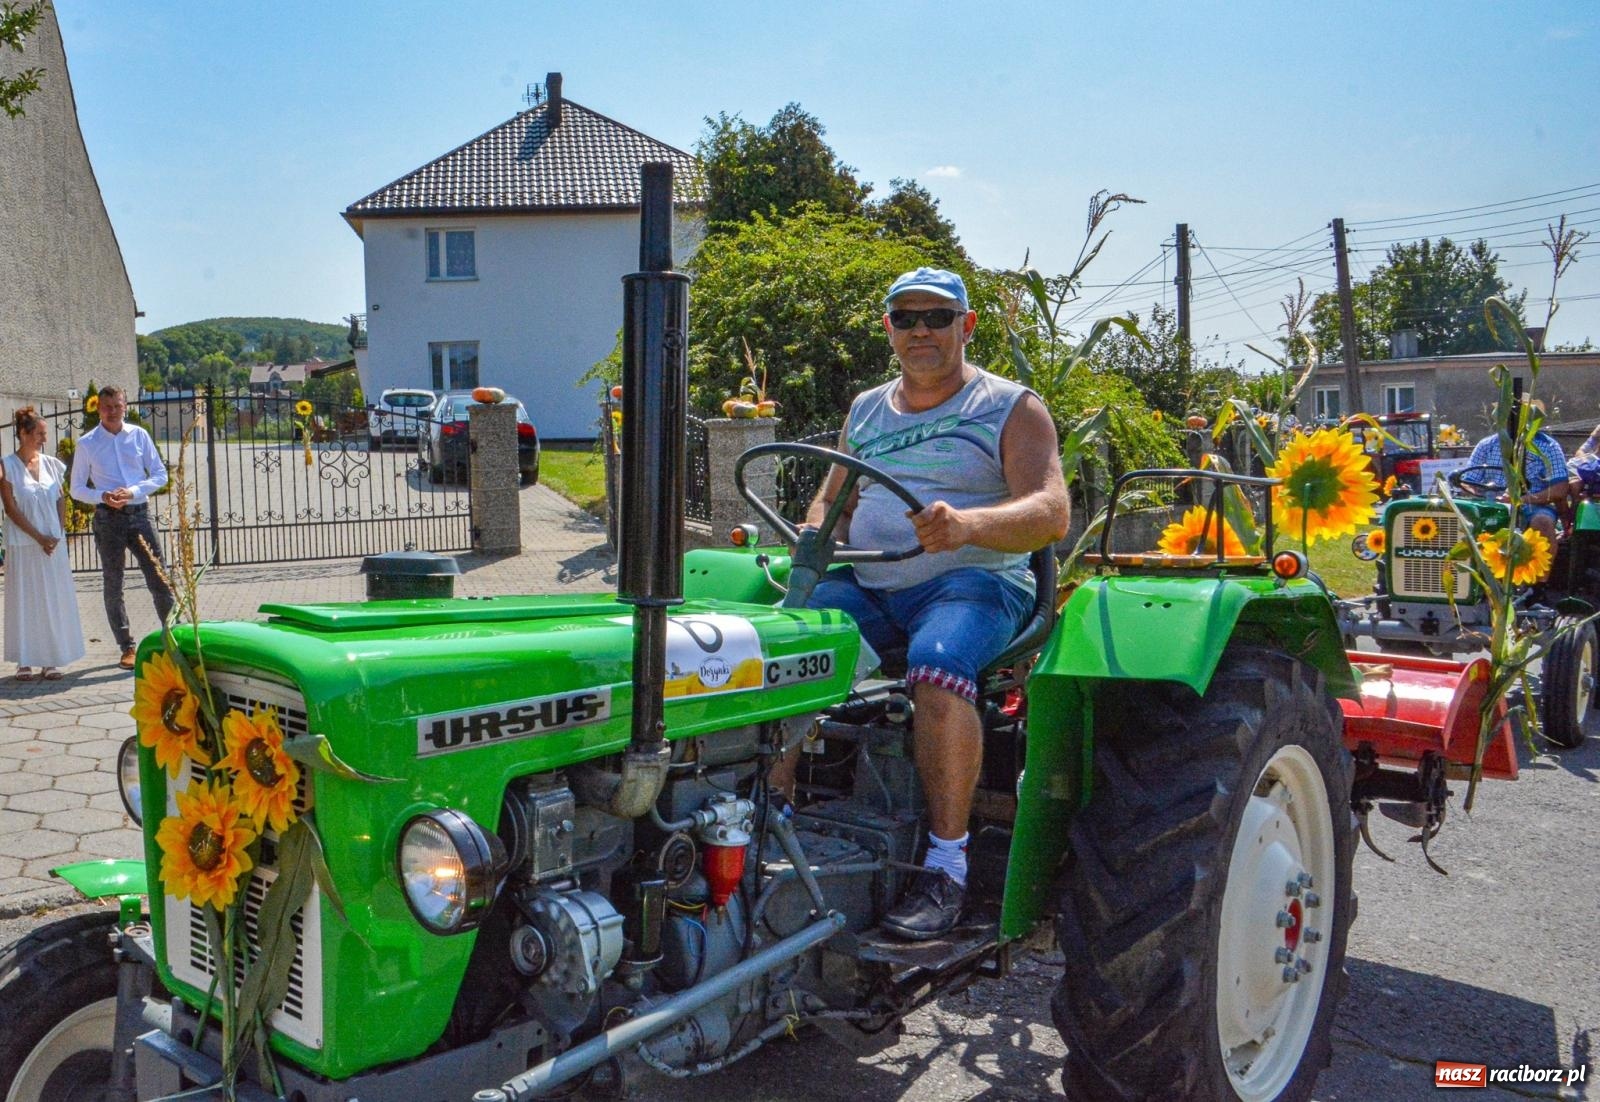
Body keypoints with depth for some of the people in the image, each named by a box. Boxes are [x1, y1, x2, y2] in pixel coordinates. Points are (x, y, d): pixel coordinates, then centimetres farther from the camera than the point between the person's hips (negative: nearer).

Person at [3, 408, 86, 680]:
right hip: (23, 545, -3)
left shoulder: (52, 464, 8)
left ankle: (50, 660, 11)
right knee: (25, 600, 2)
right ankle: (25, 661, 9)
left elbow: (61, 501, 9)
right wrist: (39, 537, -12)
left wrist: (57, 536, -3)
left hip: (53, 543, 4)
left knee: (54, 600, 4)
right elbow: (11, 508, -7)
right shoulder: (7, 466, -4)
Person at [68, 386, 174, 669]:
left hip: (139, 514, 0)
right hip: (108, 519, 0)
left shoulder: (139, 435, 3)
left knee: (160, 580, -1)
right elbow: (77, 488, 5)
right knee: (113, 586, 6)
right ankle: (127, 648, 15)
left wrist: (133, 491, -11)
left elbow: (160, 474, 5)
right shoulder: (87, 443, 0)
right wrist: (103, 497, -14)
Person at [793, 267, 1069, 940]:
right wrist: (816, 533, -1)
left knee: (938, 665, -37)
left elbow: (1050, 513, -11)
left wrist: (967, 523, -32)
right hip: (866, 585, 5)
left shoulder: (1011, 408, 3)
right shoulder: (865, 412, 20)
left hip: (973, 583, -5)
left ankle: (946, 866, -26)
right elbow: (833, 500, 26)